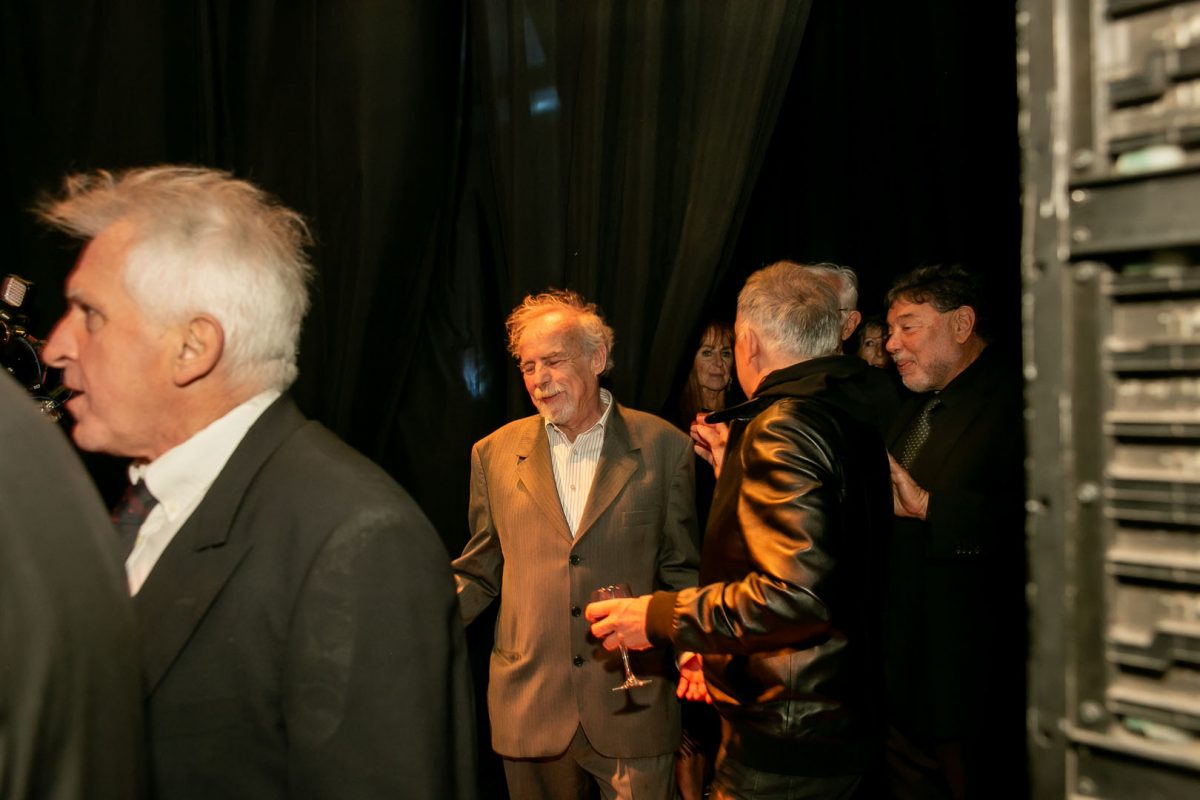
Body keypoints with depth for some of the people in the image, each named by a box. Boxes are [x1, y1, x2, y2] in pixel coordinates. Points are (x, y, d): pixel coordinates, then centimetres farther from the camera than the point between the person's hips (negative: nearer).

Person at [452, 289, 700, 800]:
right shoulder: (495, 453, 4)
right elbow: (478, 572, 10)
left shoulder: (663, 447, -1)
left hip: (633, 704, -1)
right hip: (528, 705, 2)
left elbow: (683, 570, 4)